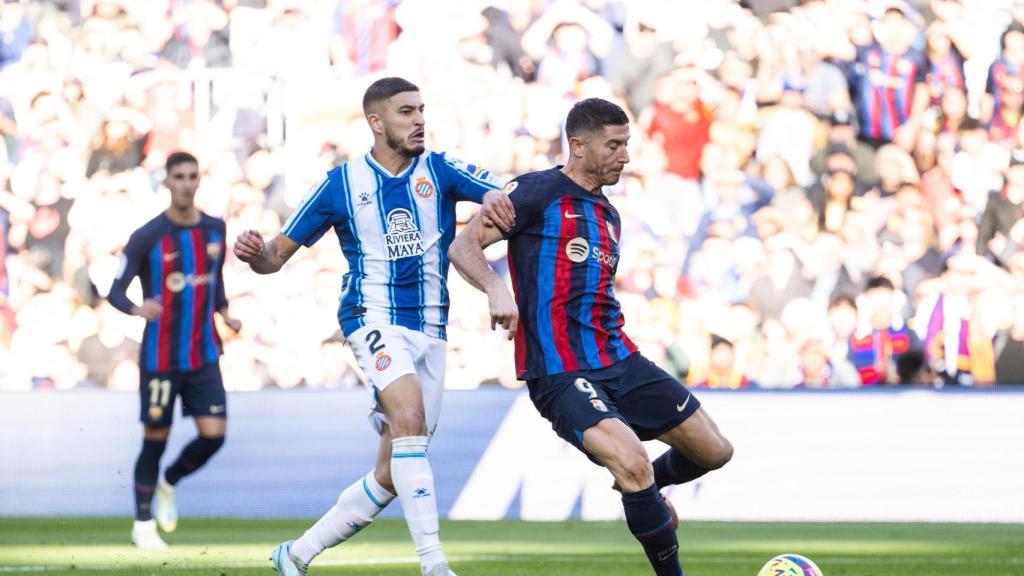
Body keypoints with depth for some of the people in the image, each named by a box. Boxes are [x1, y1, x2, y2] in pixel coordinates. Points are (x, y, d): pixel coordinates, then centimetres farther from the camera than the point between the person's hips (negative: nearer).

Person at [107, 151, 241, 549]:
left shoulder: (214, 229, 5)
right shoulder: (147, 238, -9)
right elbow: (115, 291, -10)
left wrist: (224, 313, 5)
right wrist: (137, 309, -31)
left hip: (204, 355, 4)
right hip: (160, 357, -4)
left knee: (214, 434, -5)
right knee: (156, 439, 2)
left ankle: (168, 484, 24)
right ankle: (143, 524, 17)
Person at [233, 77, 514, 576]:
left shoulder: (440, 170, 4)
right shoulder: (341, 184, 1)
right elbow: (278, 253, 5)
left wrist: (495, 199, -32)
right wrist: (254, 254, -18)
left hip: (430, 329, 4)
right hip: (373, 316, -4)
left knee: (392, 476, 4)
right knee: (409, 415, -31)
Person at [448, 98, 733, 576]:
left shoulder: (608, 217, 18)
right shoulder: (538, 192, -6)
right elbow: (463, 246, -10)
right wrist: (496, 288, -28)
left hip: (620, 361, 8)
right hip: (559, 372, -8)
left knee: (714, 451, 8)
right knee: (633, 462, -28)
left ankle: (641, 489, 37)